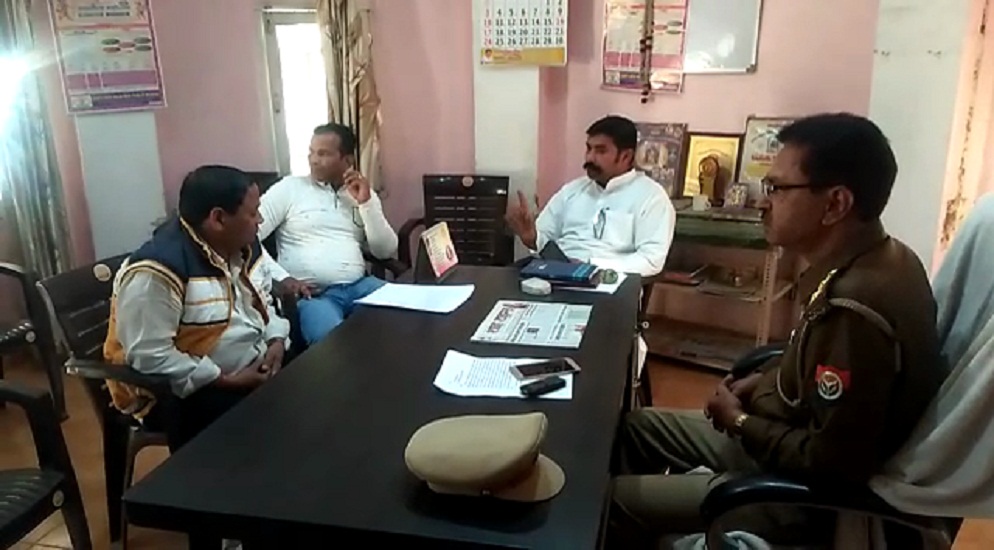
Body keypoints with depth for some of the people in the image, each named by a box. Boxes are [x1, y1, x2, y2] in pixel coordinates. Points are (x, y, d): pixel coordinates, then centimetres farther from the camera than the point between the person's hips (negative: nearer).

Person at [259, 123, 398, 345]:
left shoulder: (364, 194, 15)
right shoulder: (290, 187, 5)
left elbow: (386, 251, 6)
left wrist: (366, 203, -3)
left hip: (359, 286, 4)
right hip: (311, 293, -4)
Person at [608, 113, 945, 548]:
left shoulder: (855, 309, -34)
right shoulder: (877, 259, -3)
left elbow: (833, 466, -29)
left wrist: (740, 421, -15)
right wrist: (764, 380, 1)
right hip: (788, 437, 9)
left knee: (614, 501, -8)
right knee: (632, 428, 15)